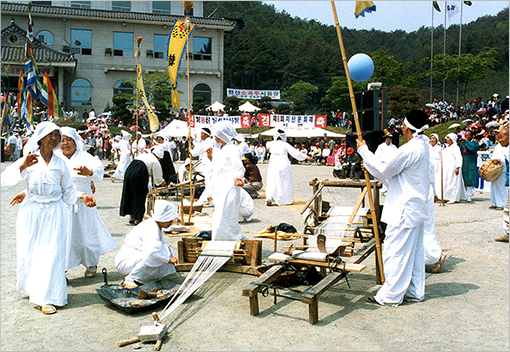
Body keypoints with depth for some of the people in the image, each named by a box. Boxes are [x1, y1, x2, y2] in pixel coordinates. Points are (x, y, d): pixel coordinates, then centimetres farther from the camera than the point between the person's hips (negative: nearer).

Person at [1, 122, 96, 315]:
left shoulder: (60, 164, 6)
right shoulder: (29, 160, 1)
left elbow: (68, 191, 11)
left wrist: (82, 196, -6)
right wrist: (22, 166, -21)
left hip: (54, 214, 0)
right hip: (31, 213, 0)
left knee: (52, 254, -5)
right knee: (28, 253, 3)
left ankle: (46, 298, 6)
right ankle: (33, 288, 32)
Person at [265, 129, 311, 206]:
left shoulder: (271, 143, 4)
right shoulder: (285, 145, -5)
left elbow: (267, 146, 28)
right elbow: (295, 152, -6)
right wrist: (306, 157, -1)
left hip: (273, 164, 3)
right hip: (284, 165, -3)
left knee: (272, 182, 6)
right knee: (285, 182, 8)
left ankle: (269, 198, -13)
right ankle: (285, 200, 13)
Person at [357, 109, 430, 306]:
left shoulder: (410, 149, -21)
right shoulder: (422, 146, 11)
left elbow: (385, 171, -14)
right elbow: (395, 173, 16)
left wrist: (364, 150, -7)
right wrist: (371, 168, 14)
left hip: (404, 209, -10)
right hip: (416, 207, 10)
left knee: (395, 251, -2)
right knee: (414, 251, 16)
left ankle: (390, 296, 6)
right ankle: (414, 292, 27)